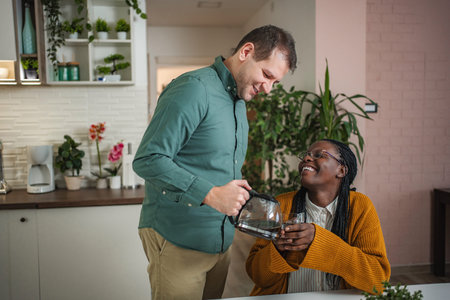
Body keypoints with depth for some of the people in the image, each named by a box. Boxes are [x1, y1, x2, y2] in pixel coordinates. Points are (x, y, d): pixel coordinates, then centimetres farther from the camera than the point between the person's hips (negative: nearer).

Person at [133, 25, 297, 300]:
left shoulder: (239, 101, 14)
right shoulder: (194, 89, -16)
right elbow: (148, 160, -22)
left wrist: (241, 195, 7)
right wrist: (210, 195, -27)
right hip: (177, 241, -8)